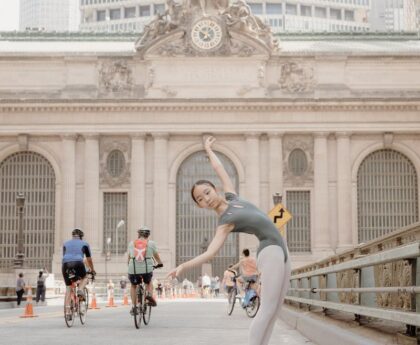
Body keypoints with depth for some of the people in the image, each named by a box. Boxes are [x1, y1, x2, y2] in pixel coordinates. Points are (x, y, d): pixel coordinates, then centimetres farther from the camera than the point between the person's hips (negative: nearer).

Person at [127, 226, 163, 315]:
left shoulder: (132, 243, 11)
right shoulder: (151, 243, 6)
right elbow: (156, 256, 19)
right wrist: (160, 264, 38)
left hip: (133, 270, 1)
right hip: (147, 269, -1)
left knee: (133, 286, 26)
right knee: (149, 283, 30)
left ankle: (133, 306, 18)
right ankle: (149, 295, 4)